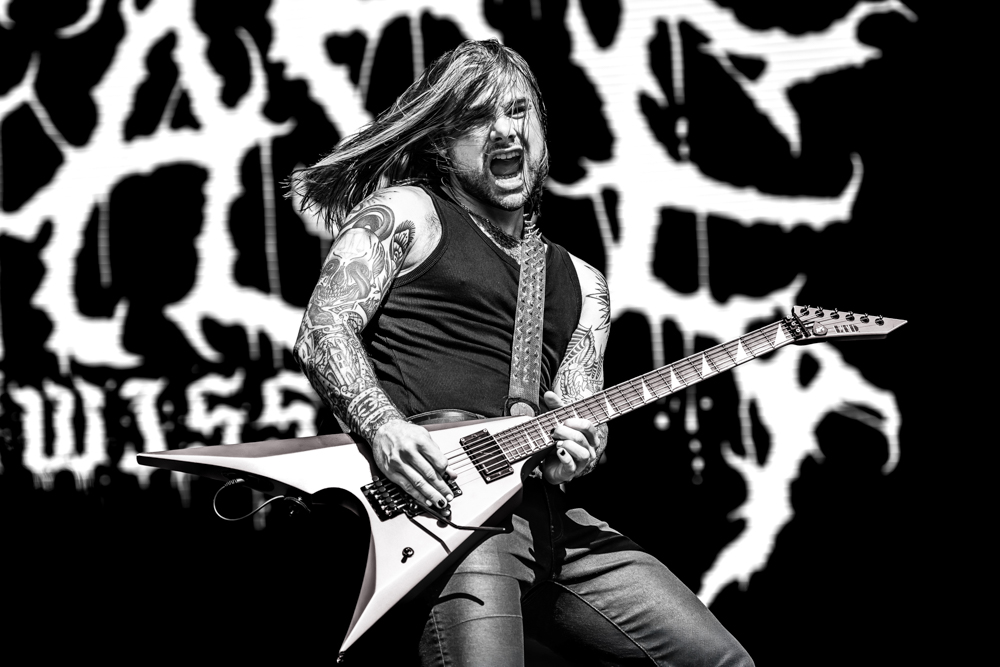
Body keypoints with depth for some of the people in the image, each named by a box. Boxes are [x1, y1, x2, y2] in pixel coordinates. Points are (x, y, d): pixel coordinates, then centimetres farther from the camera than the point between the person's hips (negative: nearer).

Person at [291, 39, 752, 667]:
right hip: (437, 496, -6)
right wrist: (385, 427, -22)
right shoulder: (405, 213, 8)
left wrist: (578, 445, -9)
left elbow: (582, 422, 16)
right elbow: (323, 335, -5)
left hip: (545, 511, 6)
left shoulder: (580, 283, 25)